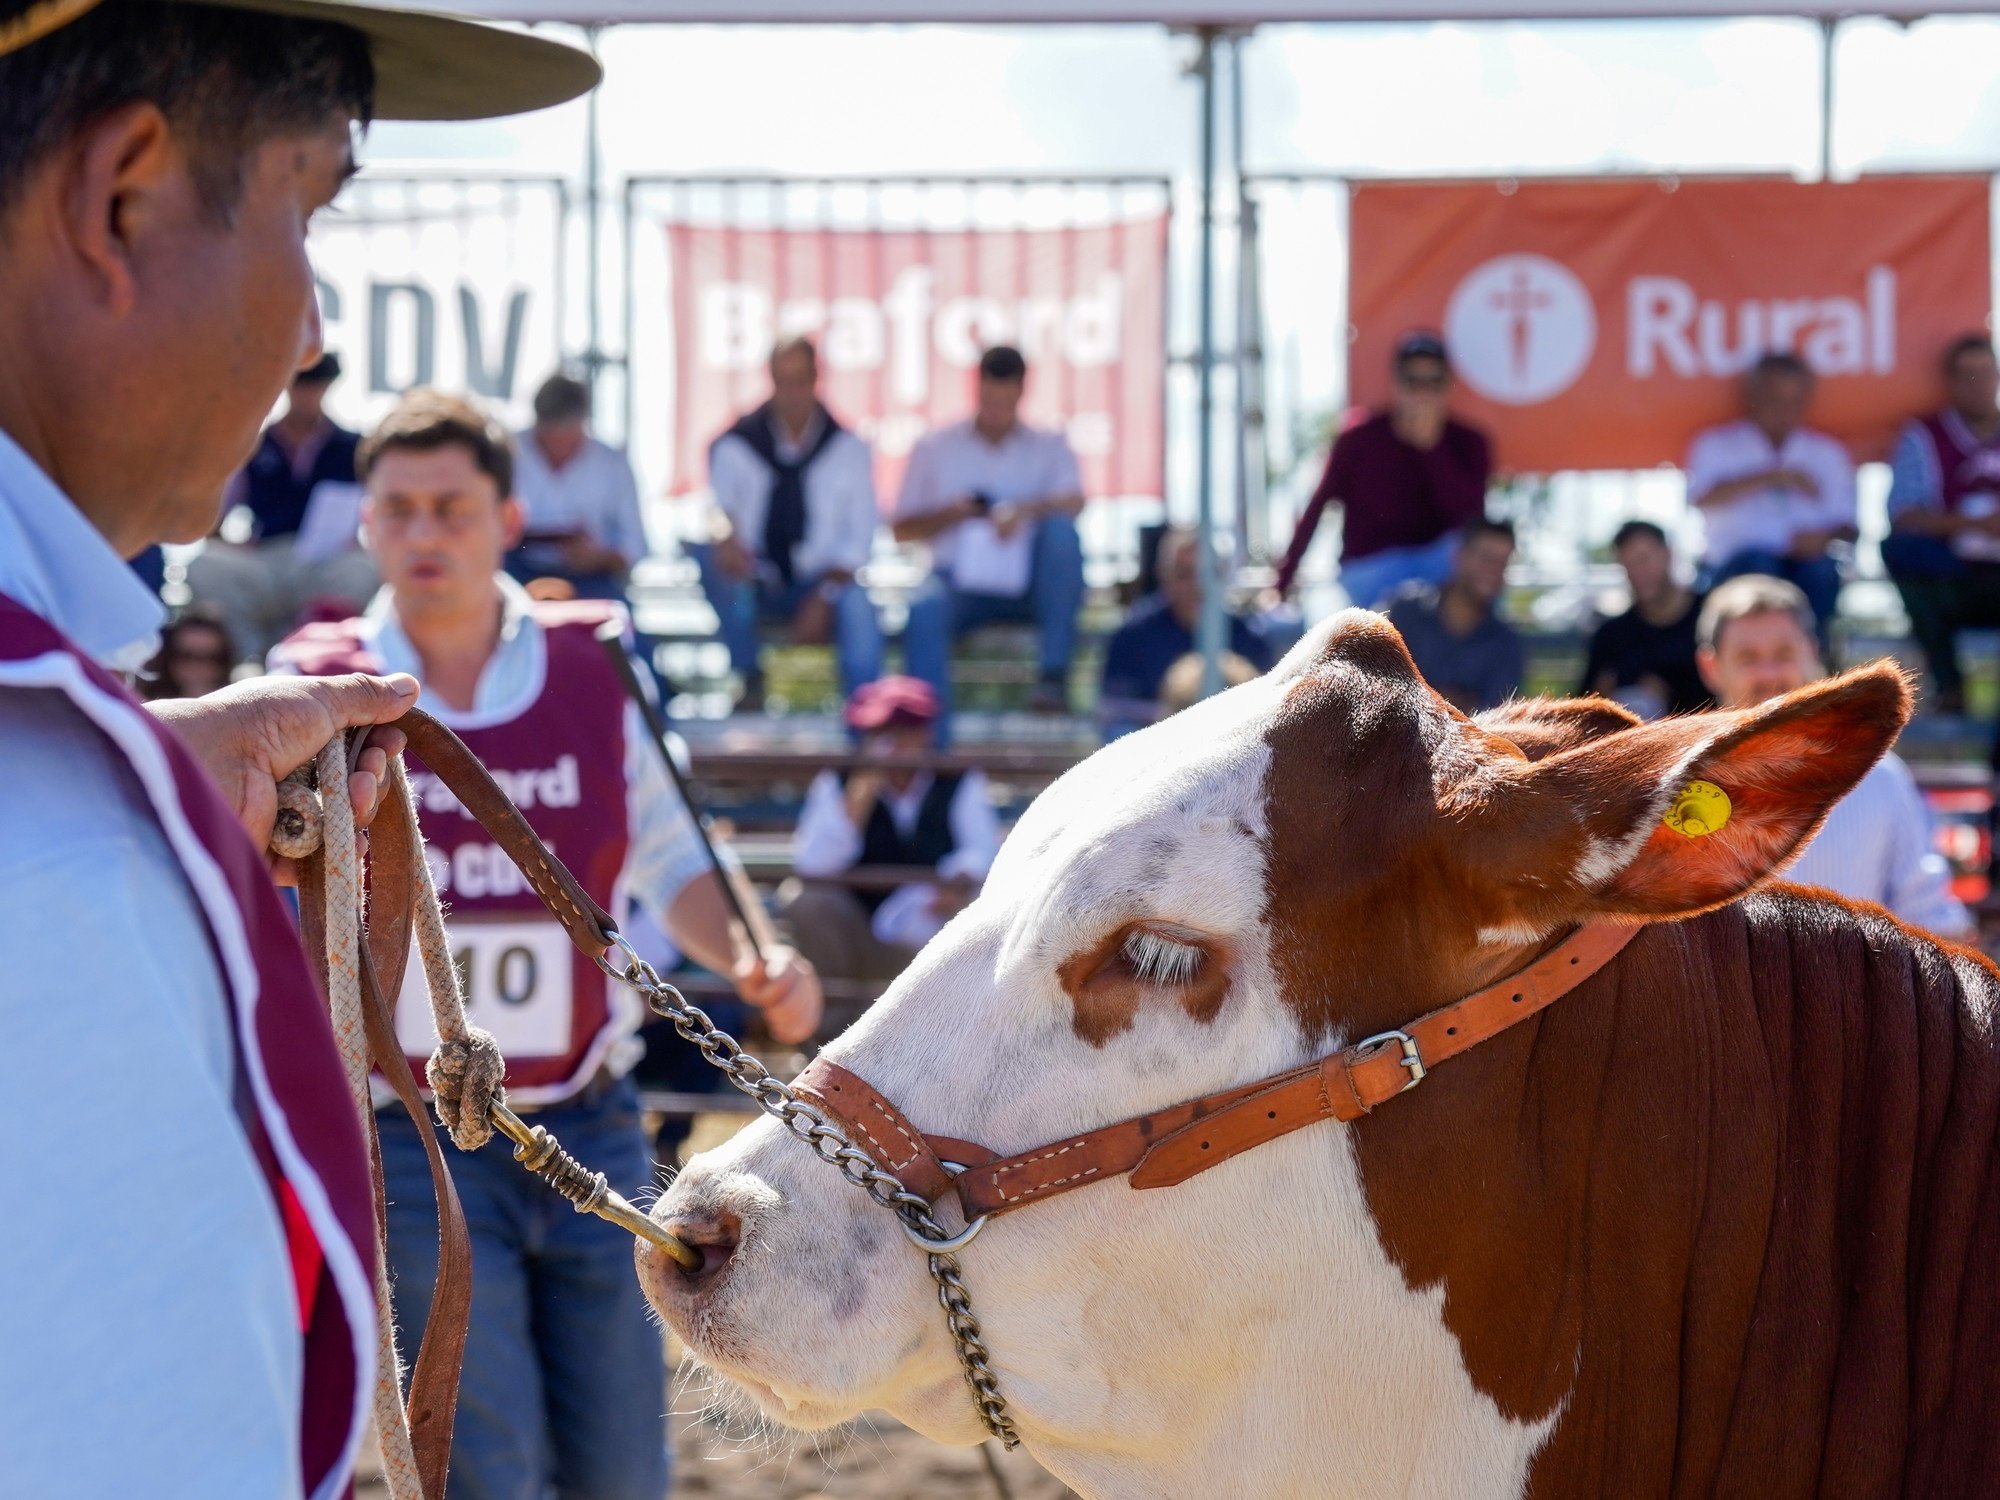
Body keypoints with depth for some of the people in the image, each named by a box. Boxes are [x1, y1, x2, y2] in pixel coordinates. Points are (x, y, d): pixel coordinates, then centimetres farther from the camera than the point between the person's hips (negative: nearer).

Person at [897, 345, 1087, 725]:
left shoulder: (1049, 447, 14)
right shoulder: (934, 448, 15)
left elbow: (1075, 503, -6)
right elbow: (903, 530, 13)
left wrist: (1026, 510, -27)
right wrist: (950, 514, -8)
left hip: (1030, 587, 1)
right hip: (960, 581, -1)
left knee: (1062, 527, -29)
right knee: (925, 610, -35)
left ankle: (1054, 668, -29)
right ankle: (934, 737, -40)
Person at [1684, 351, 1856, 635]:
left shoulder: (1827, 452, 20)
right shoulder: (1716, 445, 12)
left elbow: (1847, 526, 12)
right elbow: (1702, 497, -9)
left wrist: (1824, 537, -13)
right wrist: (1772, 478, -18)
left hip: (1806, 561, 2)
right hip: (1733, 566, -2)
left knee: (1822, 569, -31)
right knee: (1758, 562, -35)